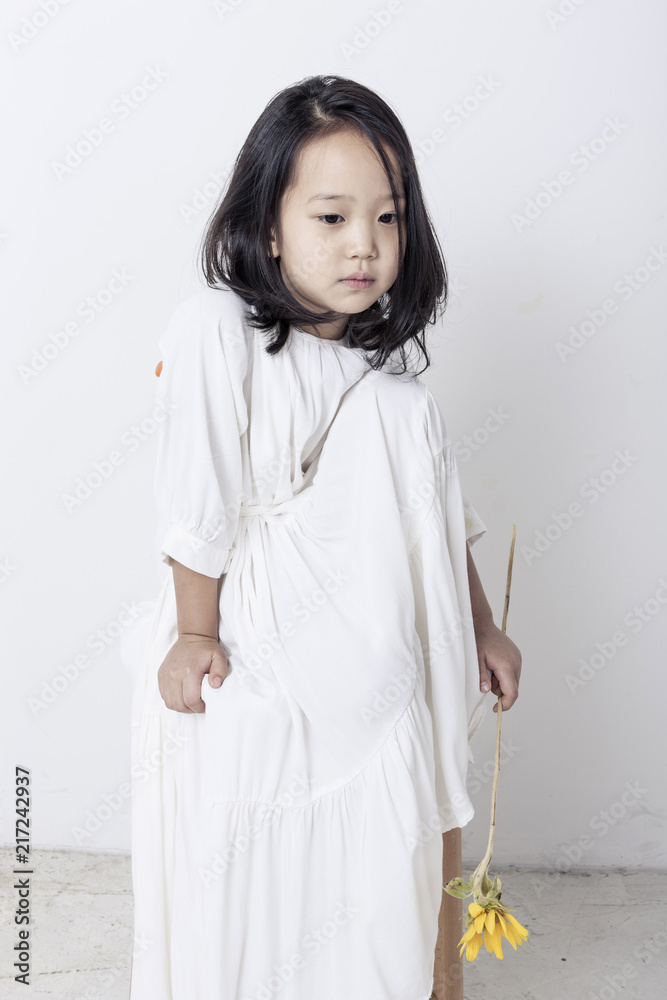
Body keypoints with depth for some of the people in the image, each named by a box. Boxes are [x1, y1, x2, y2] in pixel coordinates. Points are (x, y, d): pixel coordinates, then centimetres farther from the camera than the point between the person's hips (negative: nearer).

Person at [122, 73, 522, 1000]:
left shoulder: (393, 374, 3)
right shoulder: (218, 332, -16)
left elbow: (440, 513, 12)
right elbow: (200, 502, -13)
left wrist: (481, 627, 17)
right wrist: (196, 634, -8)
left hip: (378, 691, 5)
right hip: (257, 687, -4)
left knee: (377, 907, 18)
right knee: (250, 908, 14)